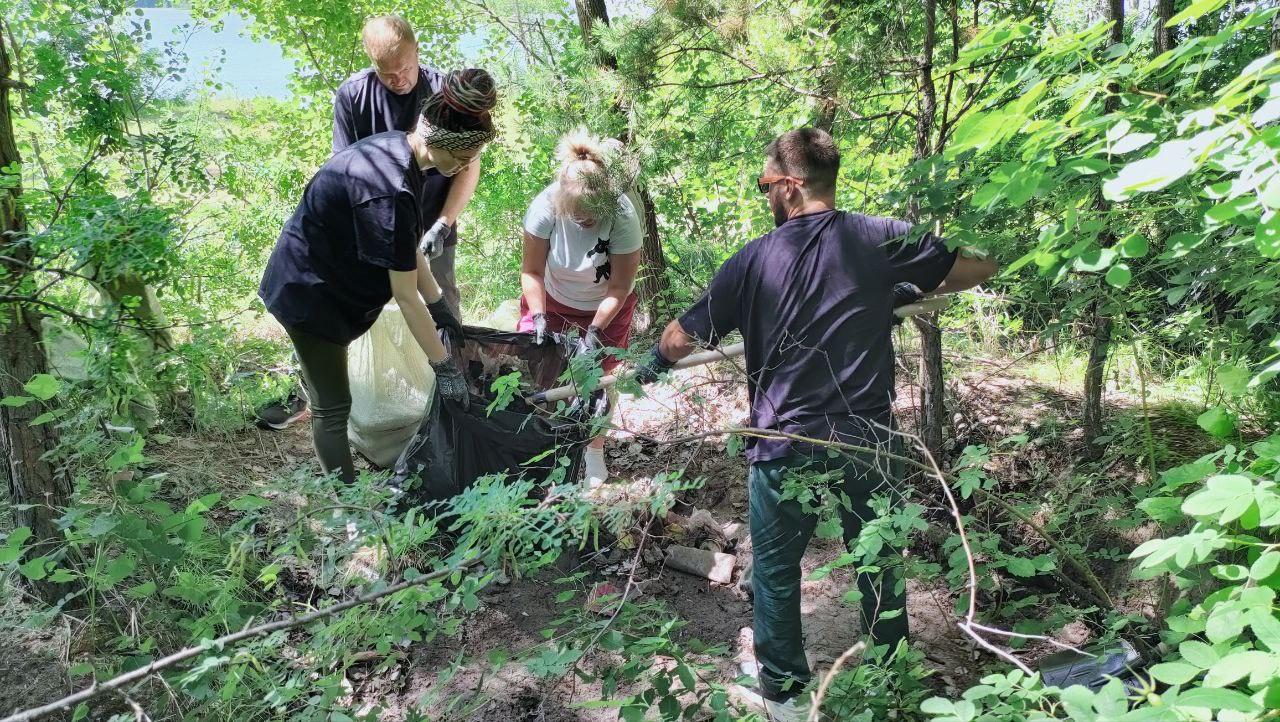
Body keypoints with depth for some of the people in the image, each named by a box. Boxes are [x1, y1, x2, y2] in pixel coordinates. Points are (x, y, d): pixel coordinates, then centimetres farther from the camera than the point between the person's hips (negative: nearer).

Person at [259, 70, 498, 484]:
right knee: (333, 406, 3)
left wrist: (439, 307, 6)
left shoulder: (398, 150, -7)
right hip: (310, 292, -9)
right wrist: (443, 367, -22)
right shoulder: (388, 191, -35)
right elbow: (405, 295, -29)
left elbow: (408, 246, 3)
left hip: (330, 278, 9)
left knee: (327, 391, 20)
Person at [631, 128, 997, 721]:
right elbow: (979, 268, 3)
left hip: (784, 446, -2)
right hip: (865, 441, 3)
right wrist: (914, 290, 18)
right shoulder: (878, 239, -6)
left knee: (775, 568, 17)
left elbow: (680, 339, -3)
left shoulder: (755, 259, -10)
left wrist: (649, 368, 18)